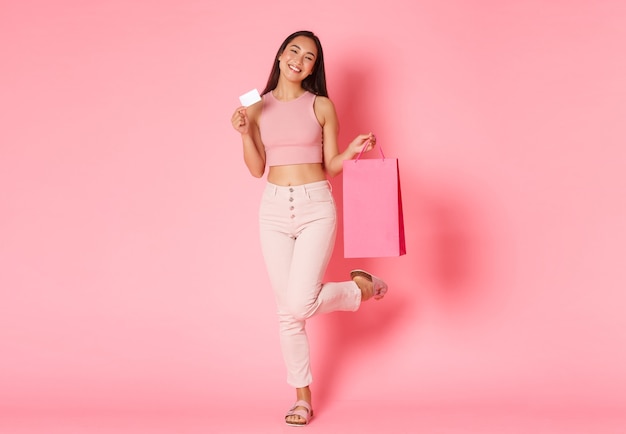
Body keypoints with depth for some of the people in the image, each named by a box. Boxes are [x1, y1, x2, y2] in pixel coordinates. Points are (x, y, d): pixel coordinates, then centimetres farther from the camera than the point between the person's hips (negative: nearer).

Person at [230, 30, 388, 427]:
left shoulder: (322, 106, 1)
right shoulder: (259, 107, 7)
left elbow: (330, 166, 4)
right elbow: (257, 169, 6)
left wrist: (353, 151, -14)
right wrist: (244, 134, -8)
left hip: (316, 206, -3)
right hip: (274, 208, 3)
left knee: (300, 304, -15)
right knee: (287, 311, 4)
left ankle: (361, 287, 15)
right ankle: (303, 398, 18)